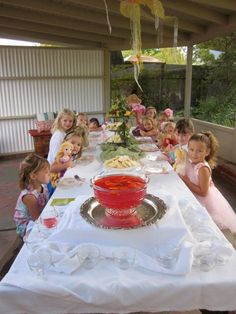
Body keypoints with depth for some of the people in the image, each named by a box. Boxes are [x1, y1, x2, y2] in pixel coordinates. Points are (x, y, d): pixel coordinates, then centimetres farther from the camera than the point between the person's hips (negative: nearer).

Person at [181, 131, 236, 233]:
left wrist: (186, 181, -26)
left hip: (205, 202, -7)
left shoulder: (203, 169, -28)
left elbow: (203, 192, -26)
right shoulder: (191, 162, -6)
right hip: (195, 198, 7)